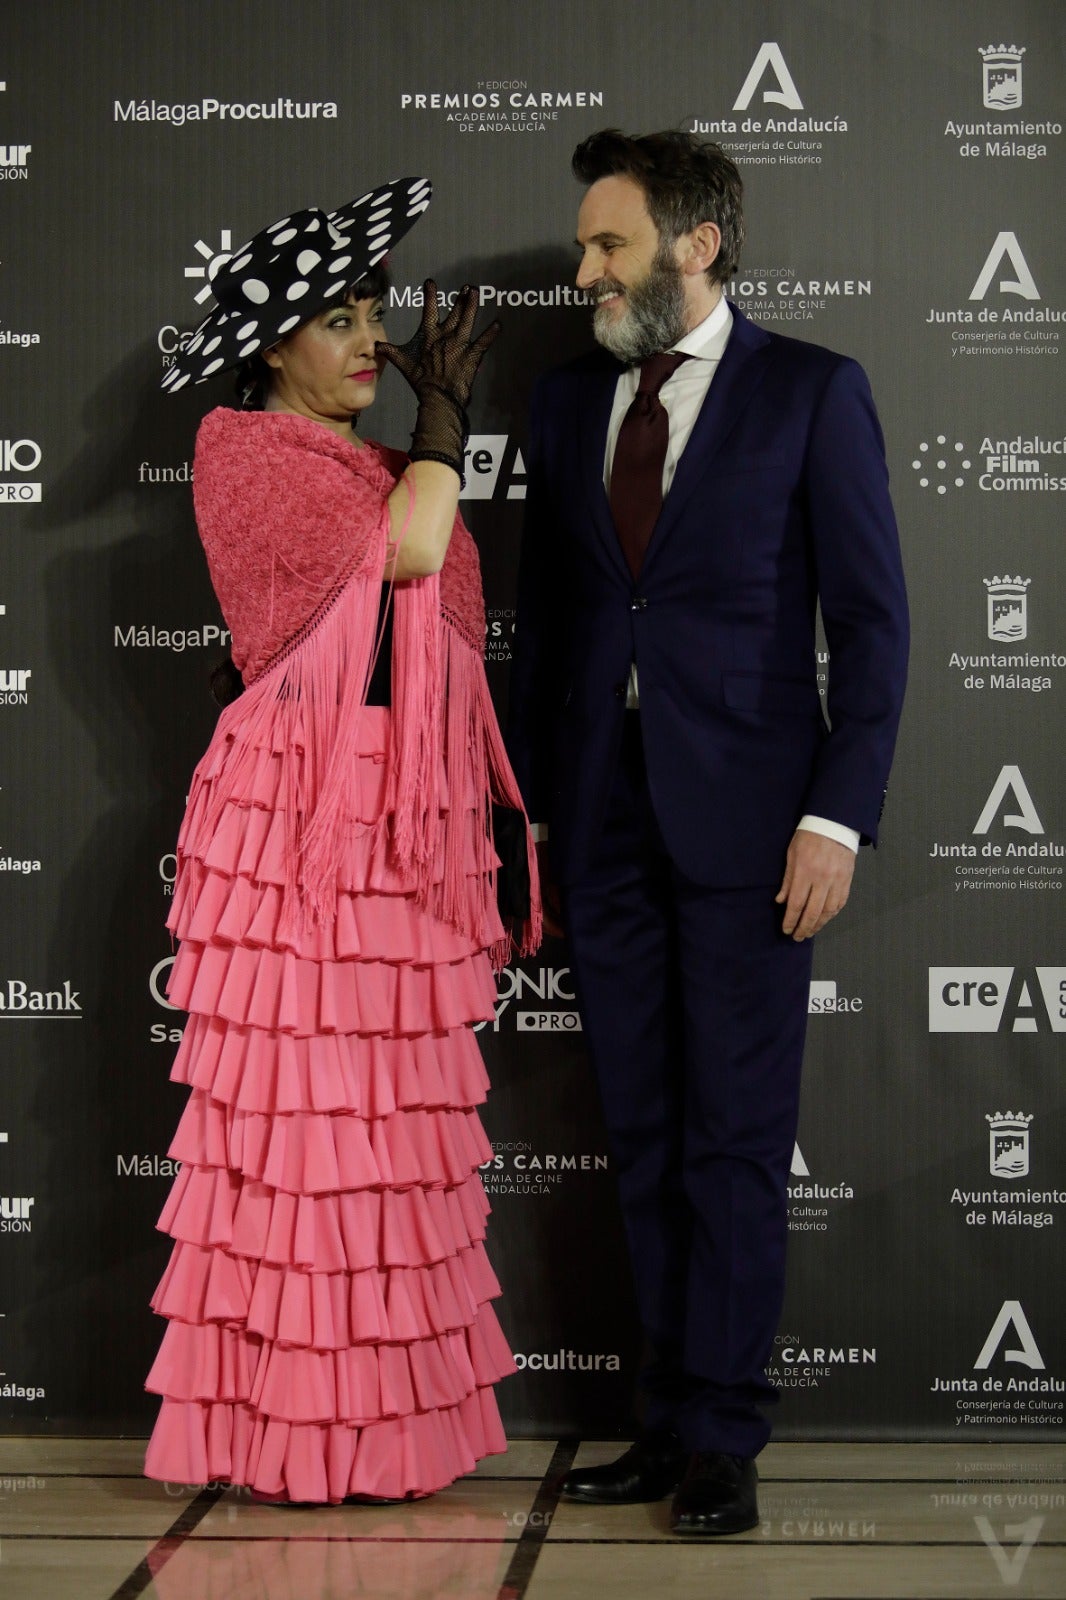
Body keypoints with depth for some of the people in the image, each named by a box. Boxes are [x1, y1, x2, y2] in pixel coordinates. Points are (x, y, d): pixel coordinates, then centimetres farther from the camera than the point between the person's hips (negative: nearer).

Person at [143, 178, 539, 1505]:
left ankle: (384, 1411, 12)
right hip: (299, 811, -7)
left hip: (400, 819, 7)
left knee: (387, 1115, 7)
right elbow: (406, 550, -15)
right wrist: (445, 410, -3)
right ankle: (296, 1430, 0)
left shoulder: (378, 468, 19)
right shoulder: (244, 448, -4)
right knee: (301, 1107, -6)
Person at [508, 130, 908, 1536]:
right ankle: (675, 1417, 16)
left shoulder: (813, 394, -1)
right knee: (646, 1139, 8)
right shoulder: (568, 402, 13)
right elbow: (545, 615, 15)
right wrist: (528, 809, 10)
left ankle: (721, 1434, 7)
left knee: (736, 1139, 0)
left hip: (745, 820, -5)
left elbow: (873, 620, -4)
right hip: (606, 821, 5)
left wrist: (837, 818, -12)